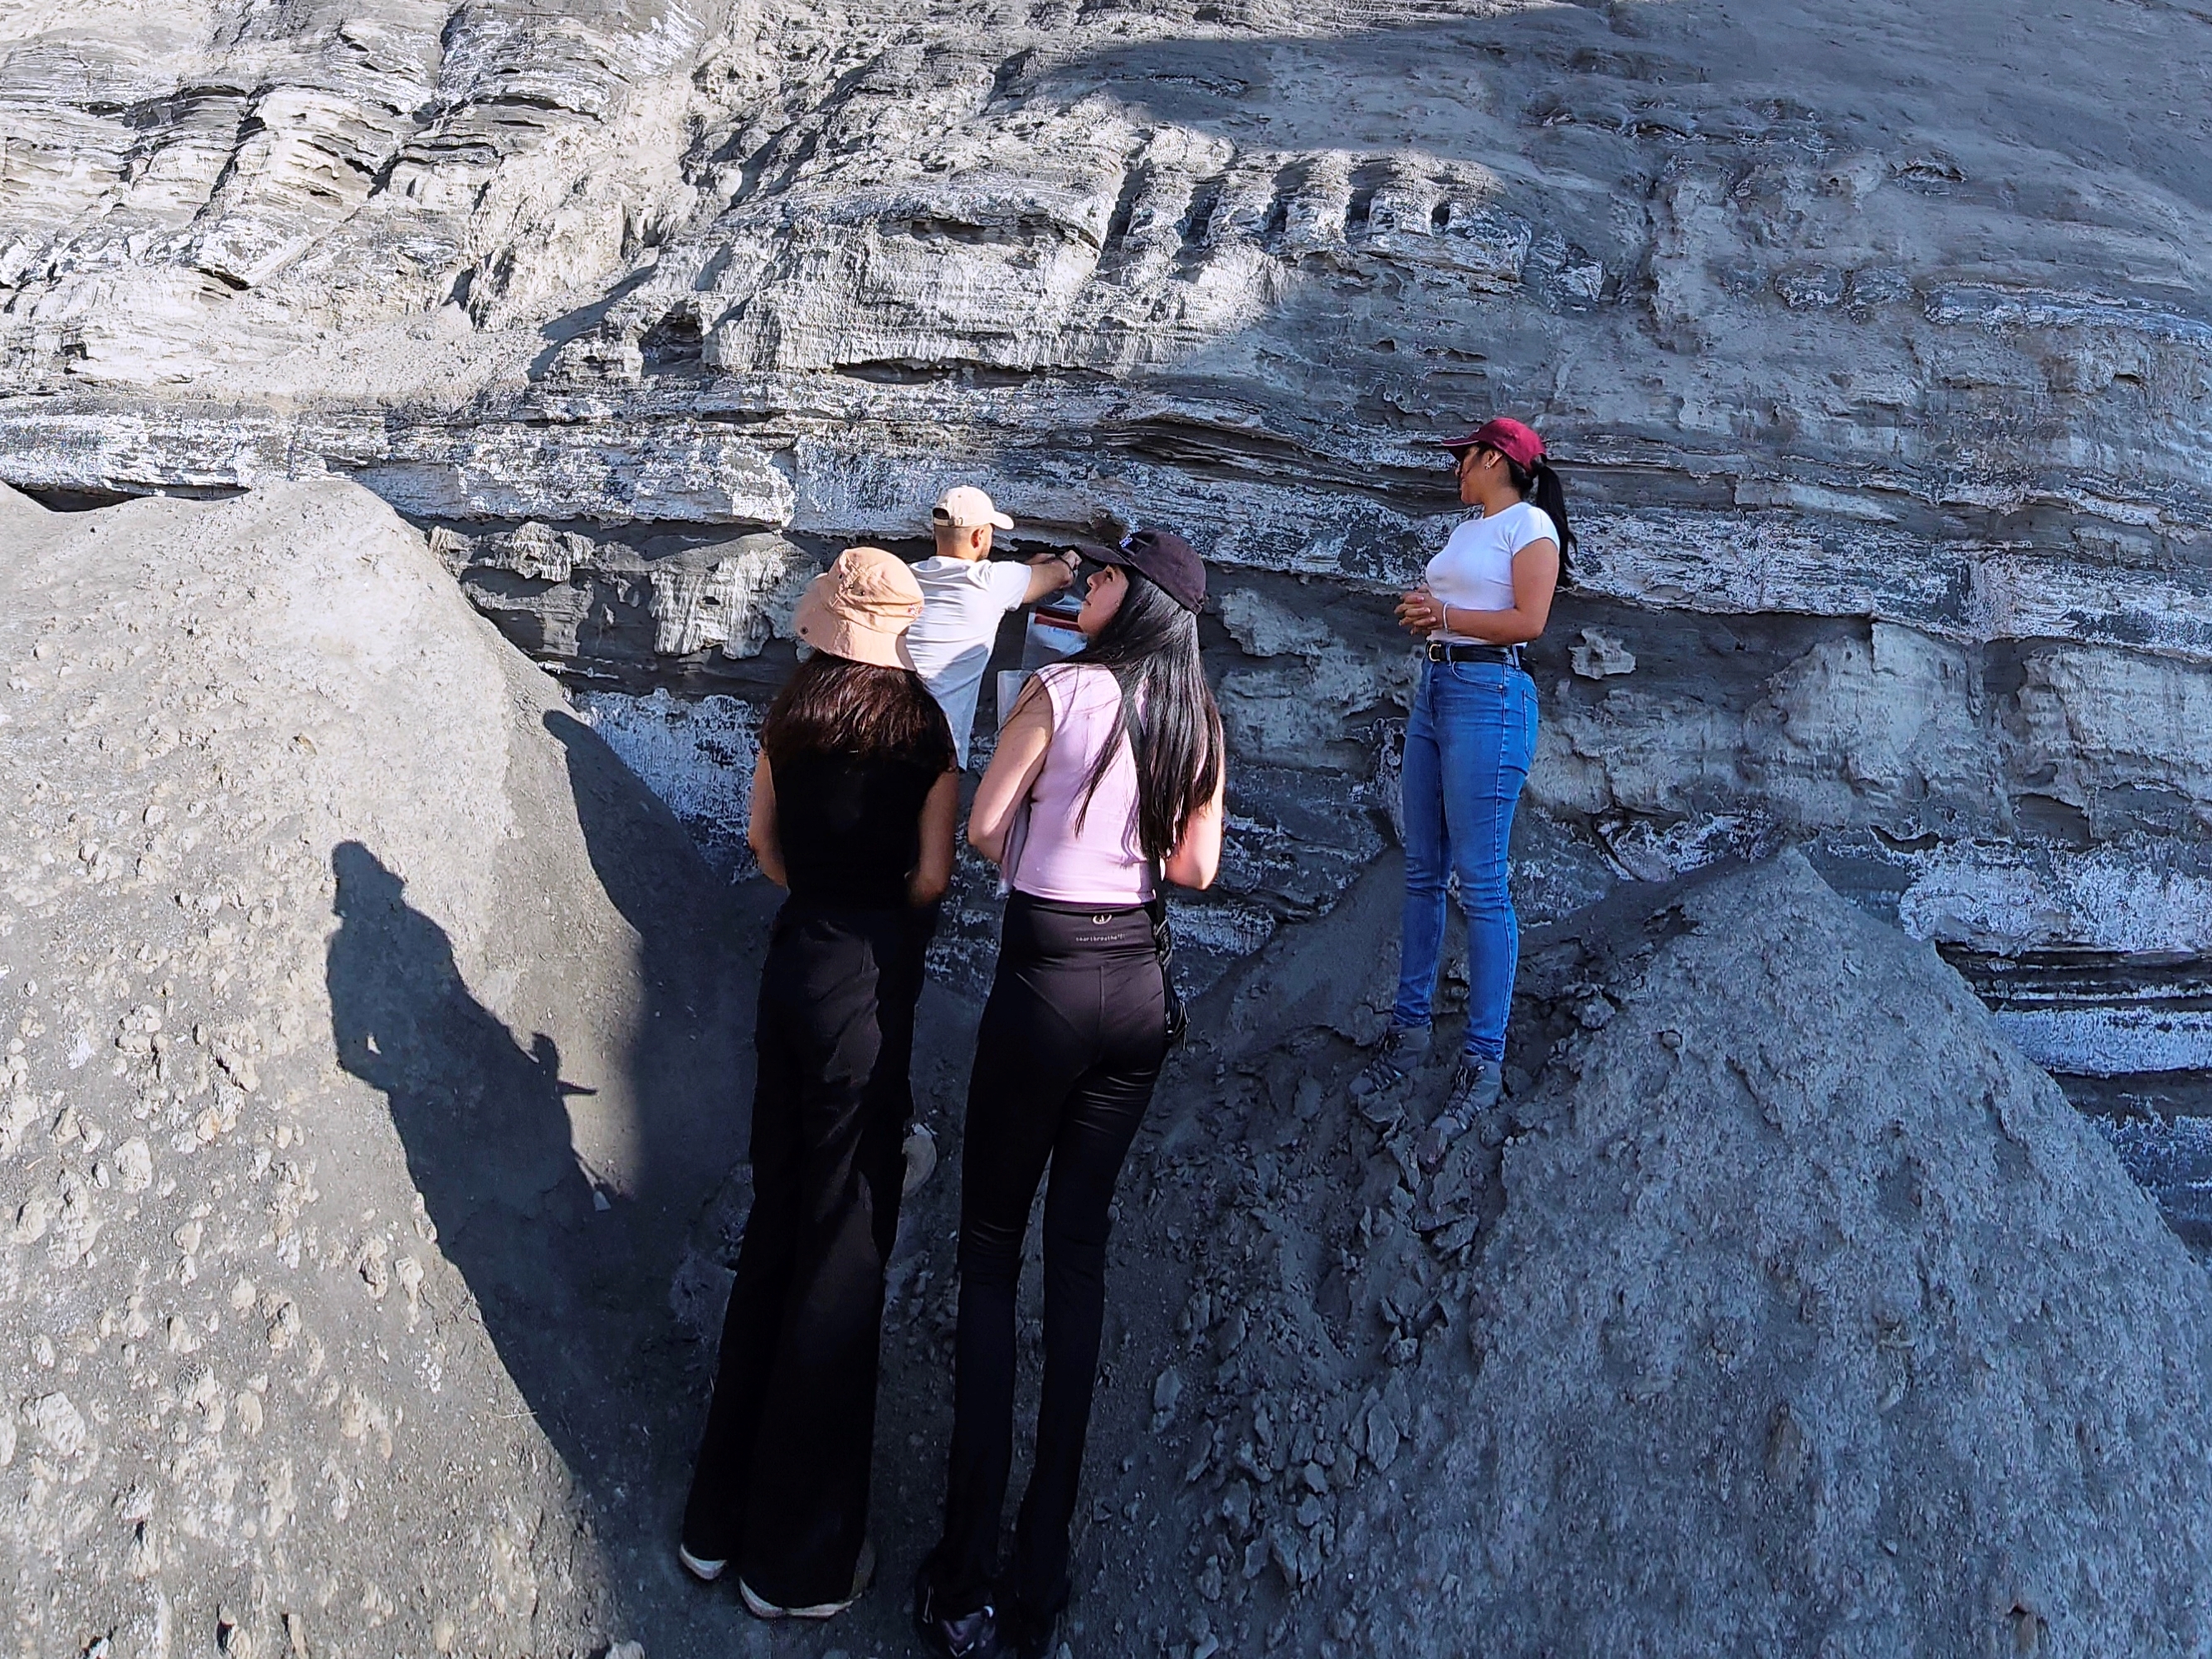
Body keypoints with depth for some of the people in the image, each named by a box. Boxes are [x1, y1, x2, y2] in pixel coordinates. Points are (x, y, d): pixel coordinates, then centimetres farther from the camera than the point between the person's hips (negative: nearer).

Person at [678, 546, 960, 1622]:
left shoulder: (788, 718, 4)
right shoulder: (921, 728, -9)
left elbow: (764, 843, 11)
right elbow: (932, 878, -8)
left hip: (792, 958, 6)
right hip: (869, 977, -5)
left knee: (776, 1217, 16)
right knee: (844, 1240, 3)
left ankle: (721, 1514, 29)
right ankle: (801, 1559, 14)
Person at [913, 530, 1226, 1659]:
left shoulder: (1064, 690, -12)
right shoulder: (1198, 719, 5)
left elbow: (983, 826, -9)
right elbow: (1195, 870, 5)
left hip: (1045, 981, -5)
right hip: (1140, 984, 6)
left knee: (991, 1251, 5)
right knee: (1080, 1247, 12)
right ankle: (1043, 1563, 19)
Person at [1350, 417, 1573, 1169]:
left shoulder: (1529, 524, -4)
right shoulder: (1466, 530, 21)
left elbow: (1528, 621, -15)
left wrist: (1443, 615, -8)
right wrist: (1420, 614, 0)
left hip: (1488, 696, -9)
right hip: (1434, 690, 9)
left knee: (1480, 880, -8)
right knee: (1422, 872, 9)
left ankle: (1483, 1060, -4)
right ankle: (1409, 1027, 18)